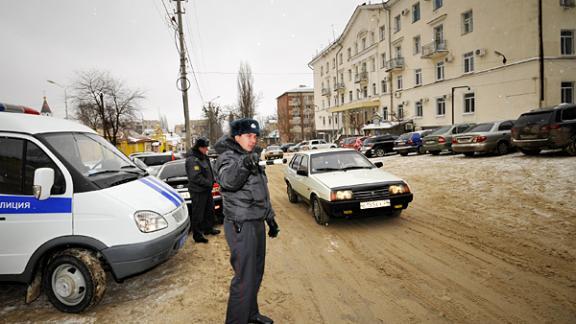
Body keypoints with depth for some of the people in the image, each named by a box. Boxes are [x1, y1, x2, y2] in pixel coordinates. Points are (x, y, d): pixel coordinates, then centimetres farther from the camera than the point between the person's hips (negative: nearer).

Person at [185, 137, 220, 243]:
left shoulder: (204, 157, 11)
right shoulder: (192, 160, -19)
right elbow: (196, 177, -26)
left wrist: (212, 181, 5)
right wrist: (208, 183, -18)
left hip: (206, 189, 10)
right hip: (198, 191, -10)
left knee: (210, 210, 22)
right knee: (197, 214, 0)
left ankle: (208, 228, 39)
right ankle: (197, 235, 10)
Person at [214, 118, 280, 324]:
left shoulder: (251, 159, 14)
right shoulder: (228, 157, -13)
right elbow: (227, 180, -37)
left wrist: (270, 219, 21)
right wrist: (243, 164, -56)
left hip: (257, 223, 9)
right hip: (241, 226, -9)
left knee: (256, 273, 20)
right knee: (245, 279, -6)